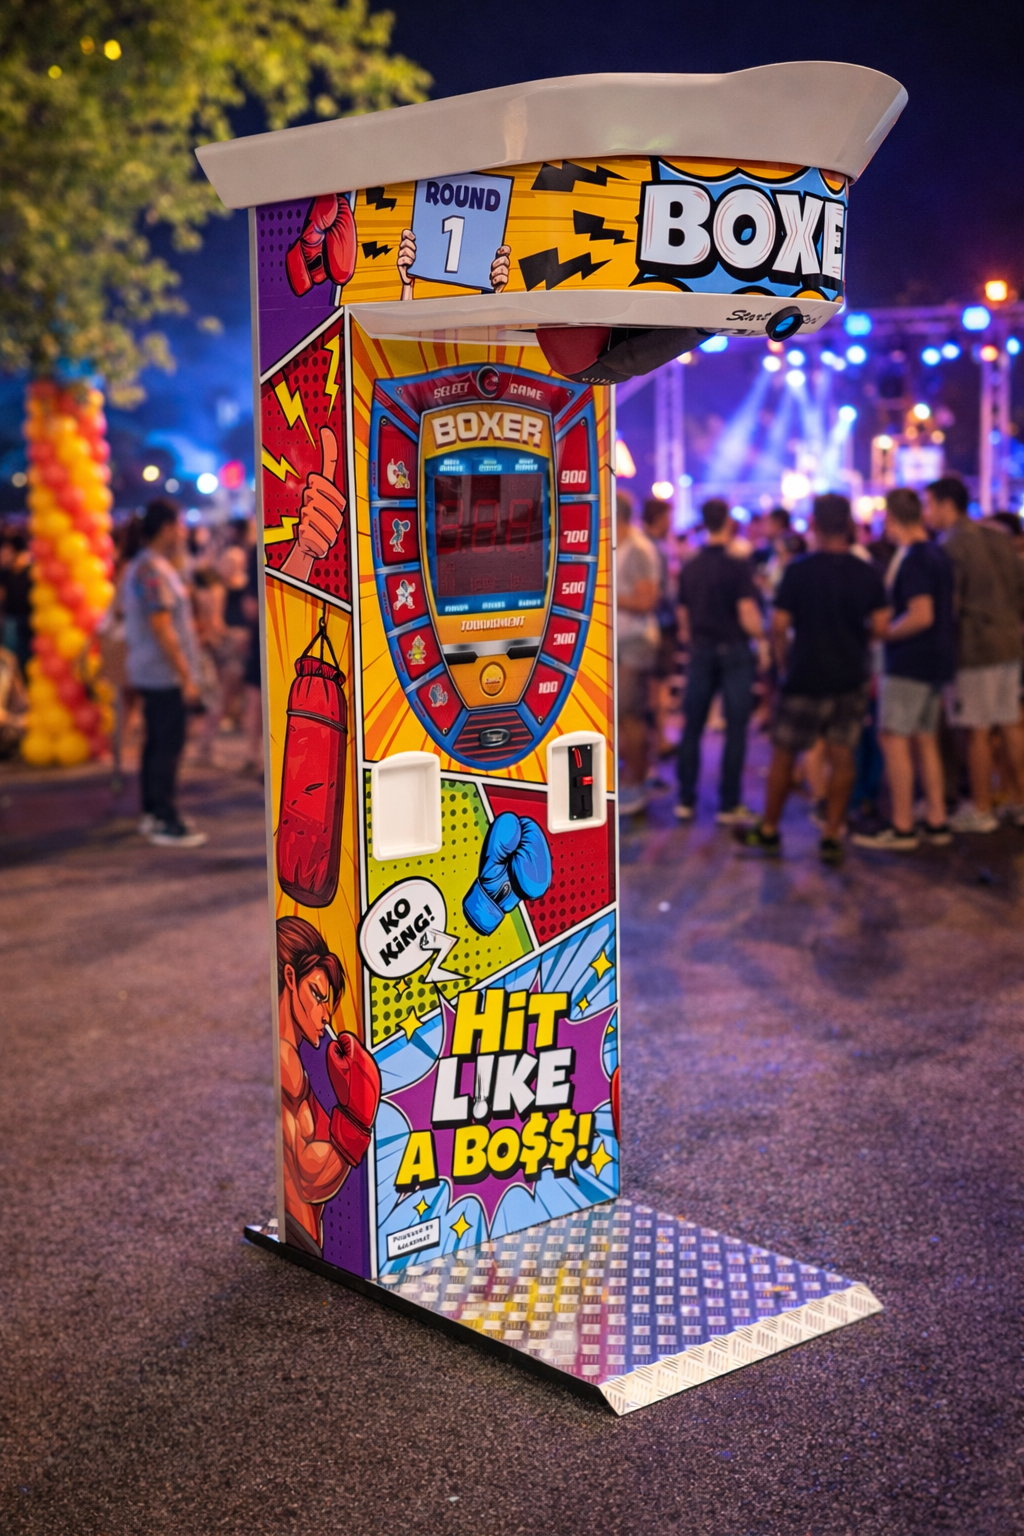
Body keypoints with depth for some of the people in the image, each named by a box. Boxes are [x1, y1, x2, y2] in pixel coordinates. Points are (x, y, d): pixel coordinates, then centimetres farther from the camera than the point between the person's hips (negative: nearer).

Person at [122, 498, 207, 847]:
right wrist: (186, 677, -20)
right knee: (168, 748, -7)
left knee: (156, 743, 15)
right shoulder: (154, 571, -18)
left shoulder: (143, 566, 15)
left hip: (149, 673, 10)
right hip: (165, 675, -10)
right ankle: (166, 824, -4)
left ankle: (151, 813, 22)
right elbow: (162, 630, -22)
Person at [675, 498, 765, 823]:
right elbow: (749, 619, -15)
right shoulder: (737, 566, -11)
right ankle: (729, 806, 3)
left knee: (692, 727, 10)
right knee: (735, 729, 2)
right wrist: (762, 634, 3)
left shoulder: (689, 568, 5)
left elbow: (683, 618, 11)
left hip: (701, 650, 4)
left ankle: (686, 801, 12)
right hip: (733, 650, -4)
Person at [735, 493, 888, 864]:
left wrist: (782, 661, 5)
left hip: (806, 677, -3)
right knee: (842, 757, 6)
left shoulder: (798, 570, -10)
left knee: (783, 754, 9)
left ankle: (768, 831, 19)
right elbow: (880, 627, -1)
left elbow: (779, 625, -11)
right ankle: (832, 837, 7)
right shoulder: (867, 573, -1)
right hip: (851, 678, 3)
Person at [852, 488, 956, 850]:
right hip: (937, 660, 10)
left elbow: (921, 616, -24)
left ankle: (902, 827, -4)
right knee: (925, 740, 14)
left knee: (893, 739, -5)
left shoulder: (912, 560, -17)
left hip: (909, 662, -10)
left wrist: (884, 633, -11)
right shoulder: (938, 555, 12)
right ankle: (936, 821, 16)